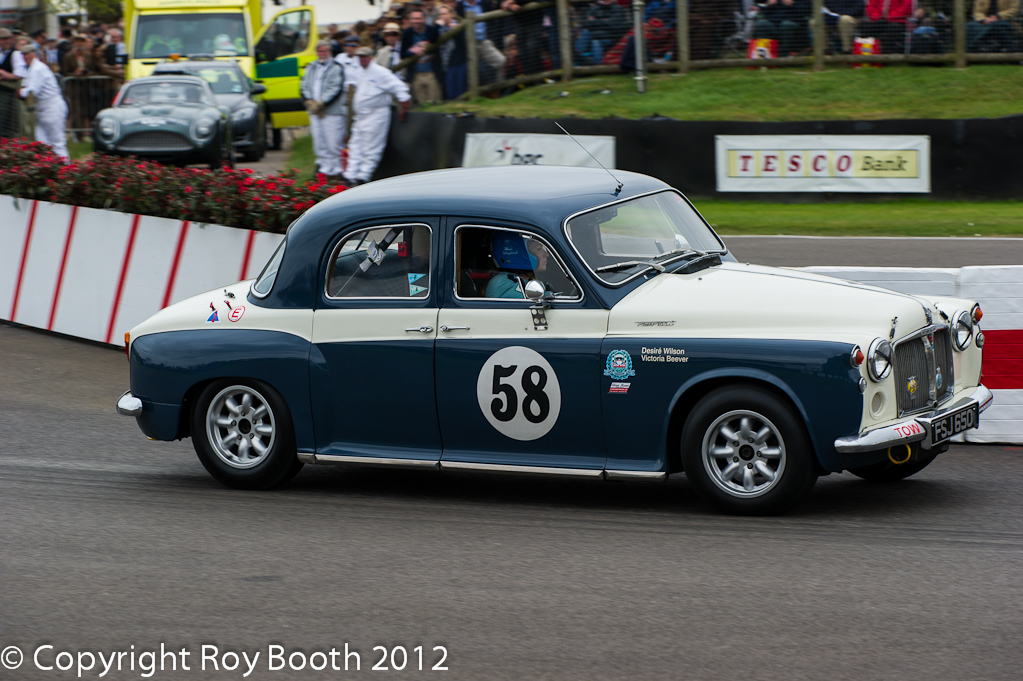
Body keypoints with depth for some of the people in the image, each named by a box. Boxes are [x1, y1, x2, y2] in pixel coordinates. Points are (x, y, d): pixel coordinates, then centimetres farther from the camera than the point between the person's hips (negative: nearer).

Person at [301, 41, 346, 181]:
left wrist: (321, 103, -15)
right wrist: (310, 102, -7)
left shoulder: (336, 68, -1)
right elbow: (305, 87, 10)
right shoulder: (310, 68, 17)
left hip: (332, 113, -6)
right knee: (319, 143, 6)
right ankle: (325, 170, 12)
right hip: (315, 112, 6)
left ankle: (336, 173, -2)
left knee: (333, 143, -7)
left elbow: (336, 89, -11)